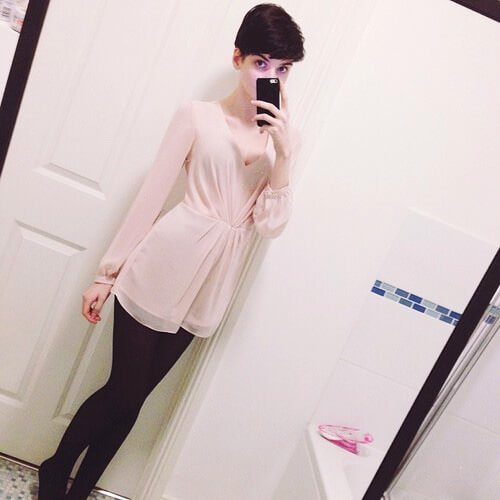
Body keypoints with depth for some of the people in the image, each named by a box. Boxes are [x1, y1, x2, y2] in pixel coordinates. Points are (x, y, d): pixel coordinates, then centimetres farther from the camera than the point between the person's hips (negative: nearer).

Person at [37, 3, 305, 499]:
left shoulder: (285, 137, 7)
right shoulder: (197, 115, -2)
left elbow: (271, 225, -1)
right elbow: (150, 196, -3)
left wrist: (283, 155, -13)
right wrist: (107, 272, -1)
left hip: (210, 283, 3)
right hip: (164, 266, -3)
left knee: (133, 397, 14)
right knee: (124, 390, 6)